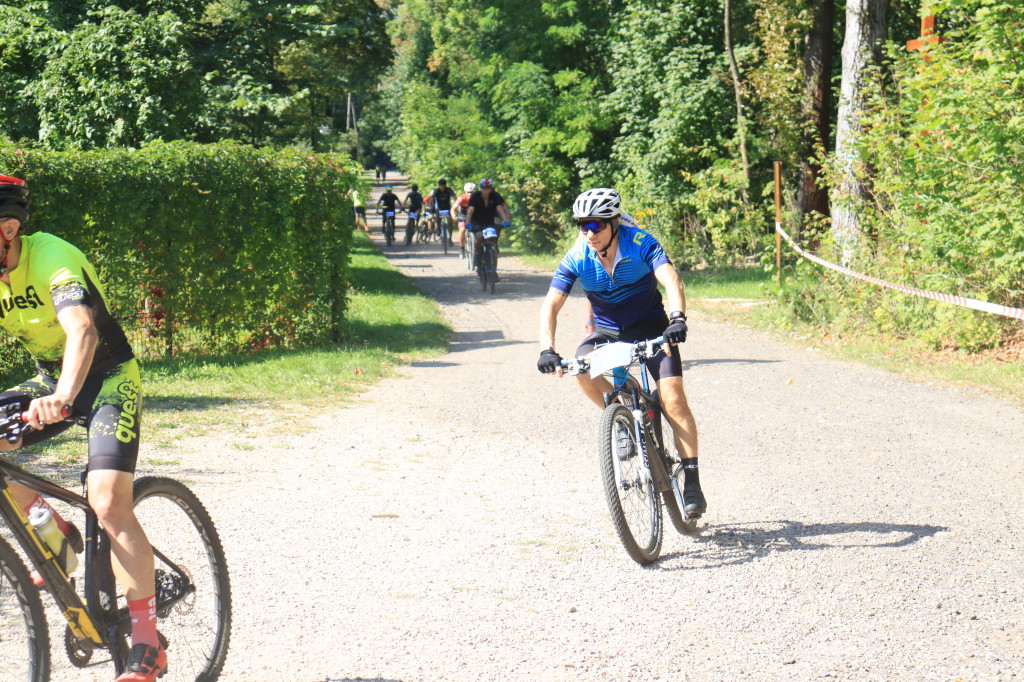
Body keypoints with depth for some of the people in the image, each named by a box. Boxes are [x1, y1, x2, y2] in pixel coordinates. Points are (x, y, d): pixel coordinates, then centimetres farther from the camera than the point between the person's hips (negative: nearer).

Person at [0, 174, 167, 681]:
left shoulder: (52, 259, -27)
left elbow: (82, 329, -43)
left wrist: (64, 397, -60)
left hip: (108, 377, -7)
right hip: (51, 378, 7)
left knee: (108, 502, -22)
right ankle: (53, 531, 9)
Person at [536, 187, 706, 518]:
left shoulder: (640, 243, -21)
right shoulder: (576, 258, -14)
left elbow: (671, 281, -33)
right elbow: (551, 304, -20)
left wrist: (678, 318, -53)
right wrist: (547, 348, -36)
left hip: (651, 326, -2)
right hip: (607, 330, 3)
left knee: (672, 397, -18)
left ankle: (691, 480, -11)